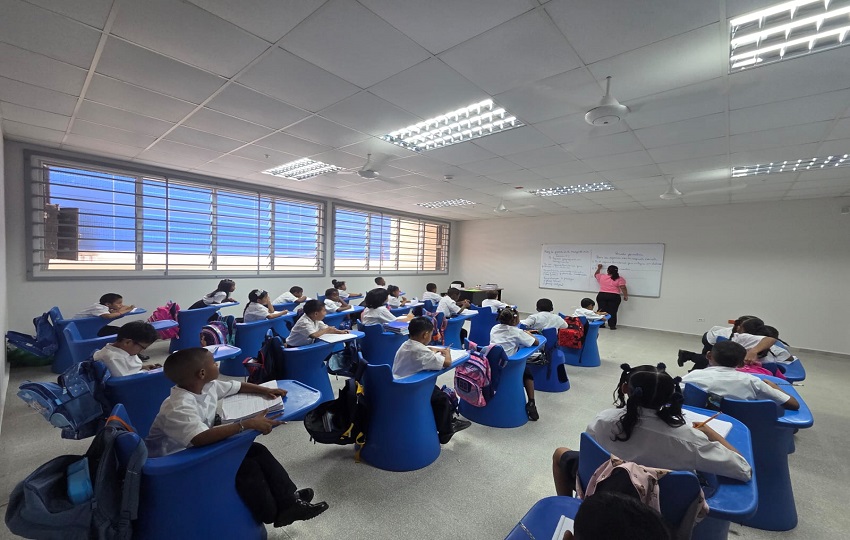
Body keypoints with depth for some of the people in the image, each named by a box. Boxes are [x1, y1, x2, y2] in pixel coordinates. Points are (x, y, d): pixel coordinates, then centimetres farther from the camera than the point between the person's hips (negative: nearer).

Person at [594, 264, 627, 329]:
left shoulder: (602, 276, 4)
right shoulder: (619, 279, -3)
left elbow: (596, 275, 23)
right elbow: (623, 288, -10)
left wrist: (599, 268, 36)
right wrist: (625, 296, -2)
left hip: (601, 296, 2)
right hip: (614, 297, -2)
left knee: (601, 310, 7)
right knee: (612, 311, 2)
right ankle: (612, 326, 4)